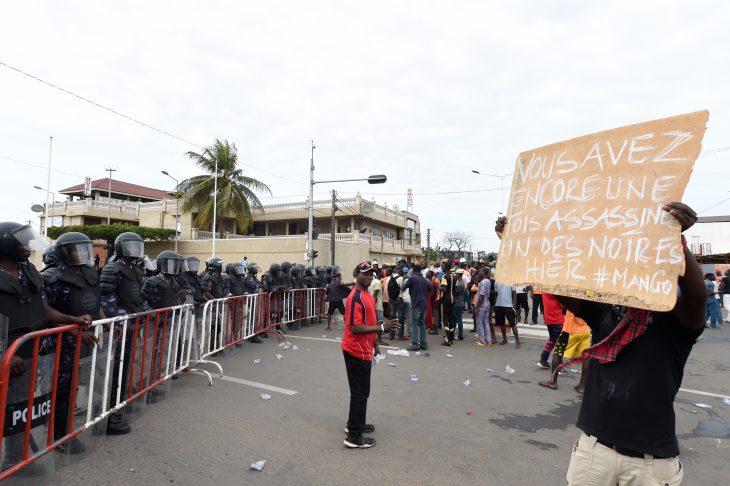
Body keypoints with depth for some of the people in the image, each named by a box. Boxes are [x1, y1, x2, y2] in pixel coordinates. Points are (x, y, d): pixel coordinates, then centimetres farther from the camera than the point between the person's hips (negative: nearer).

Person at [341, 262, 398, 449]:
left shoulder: (367, 294, 10)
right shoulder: (356, 298, -22)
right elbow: (355, 328, -27)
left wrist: (374, 343, 22)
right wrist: (381, 327, -28)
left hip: (363, 350, 10)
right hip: (356, 352, -10)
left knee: (361, 390, 20)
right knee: (360, 392, -2)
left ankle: (355, 424, 36)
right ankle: (354, 436, 8)